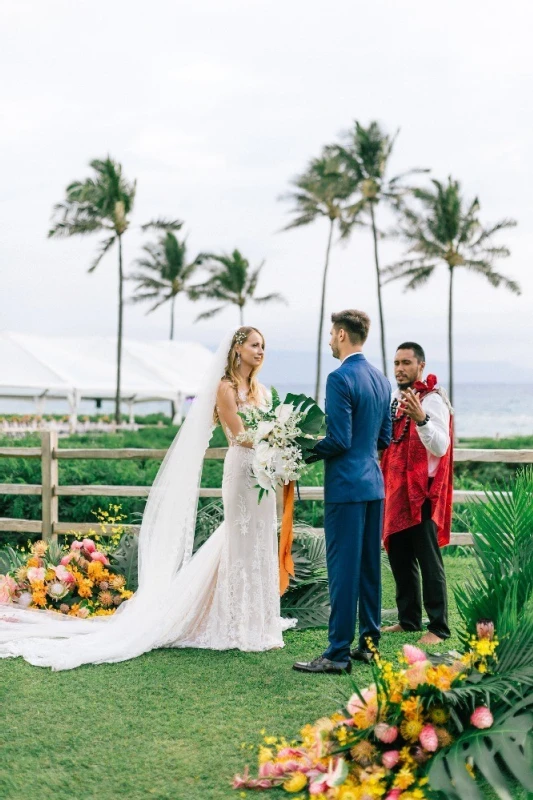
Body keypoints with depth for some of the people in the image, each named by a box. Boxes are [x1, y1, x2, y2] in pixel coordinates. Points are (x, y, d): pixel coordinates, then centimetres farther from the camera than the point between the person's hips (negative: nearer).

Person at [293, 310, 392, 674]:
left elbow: (340, 441, -19)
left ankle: (338, 653, -1)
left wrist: (304, 453, -6)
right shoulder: (381, 379, 11)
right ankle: (369, 642, 20)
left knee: (344, 569, -5)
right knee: (370, 566, 13)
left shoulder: (340, 378, -15)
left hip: (346, 485, -8)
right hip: (374, 483, 9)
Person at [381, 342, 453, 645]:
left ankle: (439, 628, -1)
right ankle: (409, 619, 23)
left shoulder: (433, 400, -11)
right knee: (399, 557, 13)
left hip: (423, 492, -9)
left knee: (428, 560, -6)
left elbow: (440, 447, -22)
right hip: (397, 490, 9)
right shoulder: (397, 398, 14)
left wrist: (421, 418, -34)